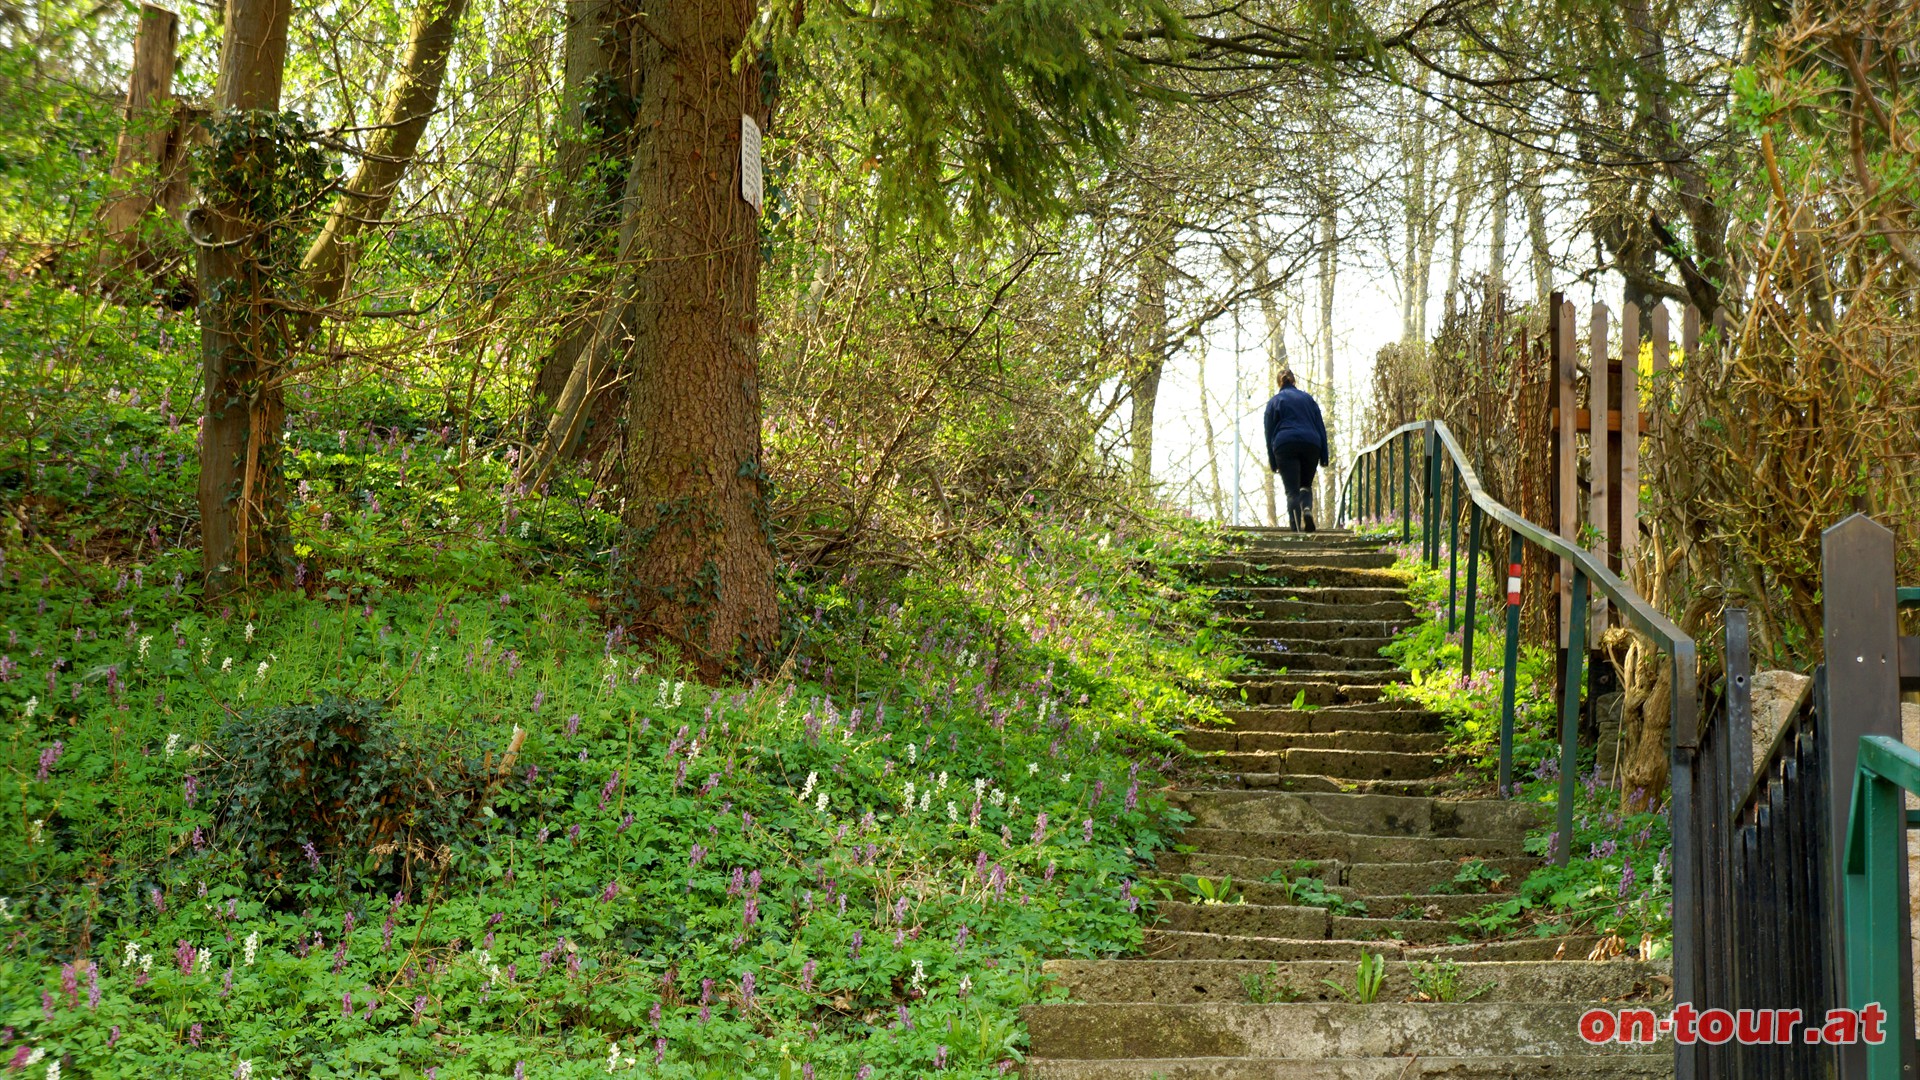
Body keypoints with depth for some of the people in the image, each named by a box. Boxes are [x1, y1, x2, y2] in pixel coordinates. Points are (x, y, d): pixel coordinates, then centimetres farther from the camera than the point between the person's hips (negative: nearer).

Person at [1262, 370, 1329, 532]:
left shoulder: (1274, 401, 13)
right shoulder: (1308, 398, 20)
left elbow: (1269, 432, 10)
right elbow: (1320, 427, 15)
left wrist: (1272, 462, 10)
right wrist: (1324, 456, 13)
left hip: (1285, 446, -2)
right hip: (1311, 444, 2)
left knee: (1292, 490, -5)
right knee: (1306, 485, 16)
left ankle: (1297, 528, -19)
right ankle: (1307, 509, -16)